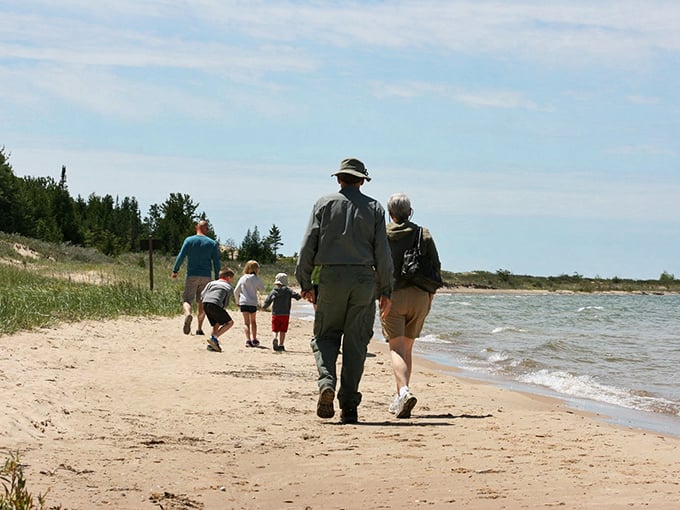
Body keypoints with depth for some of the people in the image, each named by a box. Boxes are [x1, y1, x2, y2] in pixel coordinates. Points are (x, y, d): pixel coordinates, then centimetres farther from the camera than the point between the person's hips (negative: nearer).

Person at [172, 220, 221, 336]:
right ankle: (199, 328, 9)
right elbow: (216, 262, 3)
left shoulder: (189, 240, 1)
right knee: (202, 302, 11)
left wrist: (175, 271, -1)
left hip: (192, 275, -2)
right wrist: (217, 279, 8)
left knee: (187, 299, -3)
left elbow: (181, 256, -6)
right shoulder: (213, 243, 5)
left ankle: (188, 314, -36)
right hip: (206, 276, 2)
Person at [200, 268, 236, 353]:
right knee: (230, 322, 7)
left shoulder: (212, 283, 27)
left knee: (217, 324, 21)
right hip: (216, 305, -6)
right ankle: (214, 337, -9)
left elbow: (202, 295, 18)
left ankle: (211, 344, 8)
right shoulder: (229, 288, 18)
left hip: (205, 304, 6)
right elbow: (226, 304, 11)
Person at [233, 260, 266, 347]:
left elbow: (236, 291, 6)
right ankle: (254, 339, 27)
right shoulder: (256, 279, -1)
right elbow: (263, 289, 10)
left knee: (247, 322, -2)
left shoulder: (242, 278, 5)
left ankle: (248, 339, -19)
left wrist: (237, 302, 18)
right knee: (253, 321, 18)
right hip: (253, 303, 0)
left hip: (243, 303, 1)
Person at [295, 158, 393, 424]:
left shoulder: (324, 203, 5)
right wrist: (386, 290, 6)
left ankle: (327, 382, -19)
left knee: (325, 336, 9)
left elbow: (308, 245, 1)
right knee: (356, 342, 5)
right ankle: (349, 407, 2)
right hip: (364, 279, 1)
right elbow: (382, 252, 2)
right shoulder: (374, 207, 8)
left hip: (332, 277, -1)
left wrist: (305, 283, 6)